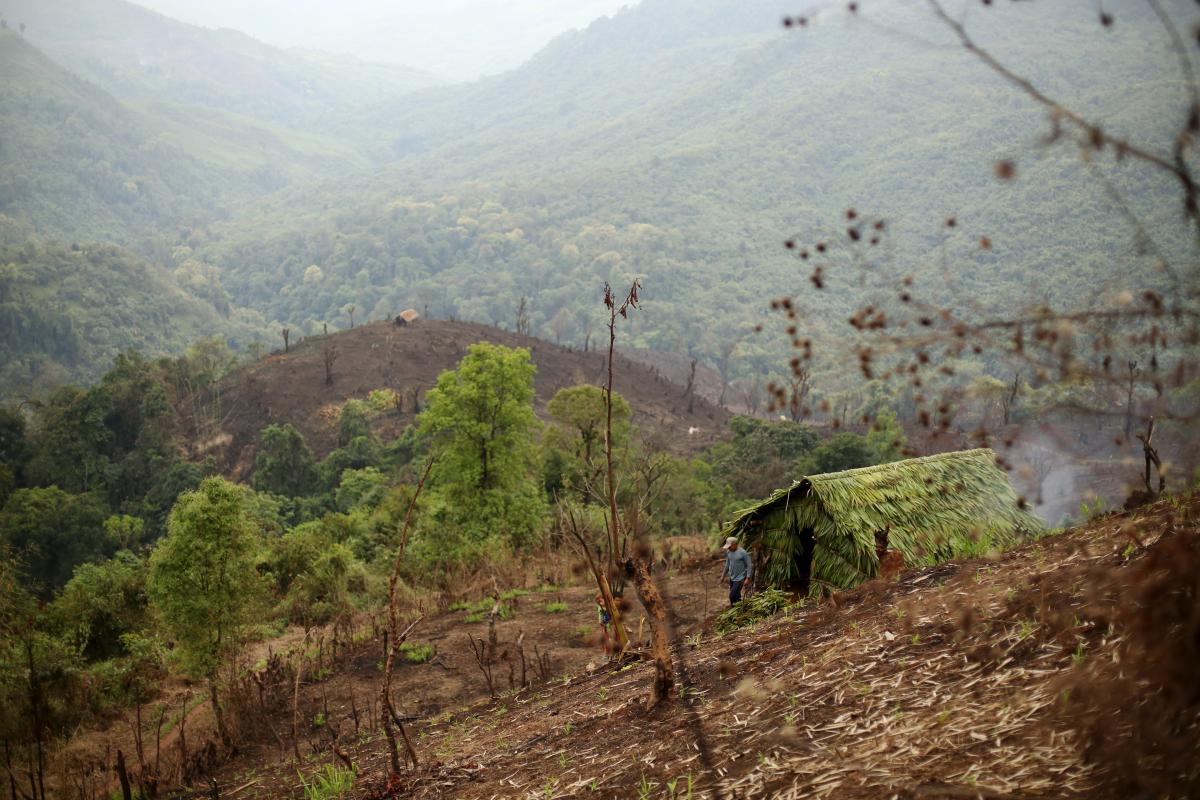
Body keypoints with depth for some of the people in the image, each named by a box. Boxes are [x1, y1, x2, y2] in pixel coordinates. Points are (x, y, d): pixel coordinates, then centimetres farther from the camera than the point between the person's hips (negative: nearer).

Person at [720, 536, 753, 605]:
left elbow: (749, 565, -13)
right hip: (732, 578, 7)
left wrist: (747, 578, -17)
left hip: (740, 579, -7)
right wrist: (723, 575, 22)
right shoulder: (728, 552, 2)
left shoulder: (743, 553, -17)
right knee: (736, 596, 14)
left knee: (733, 596, -12)